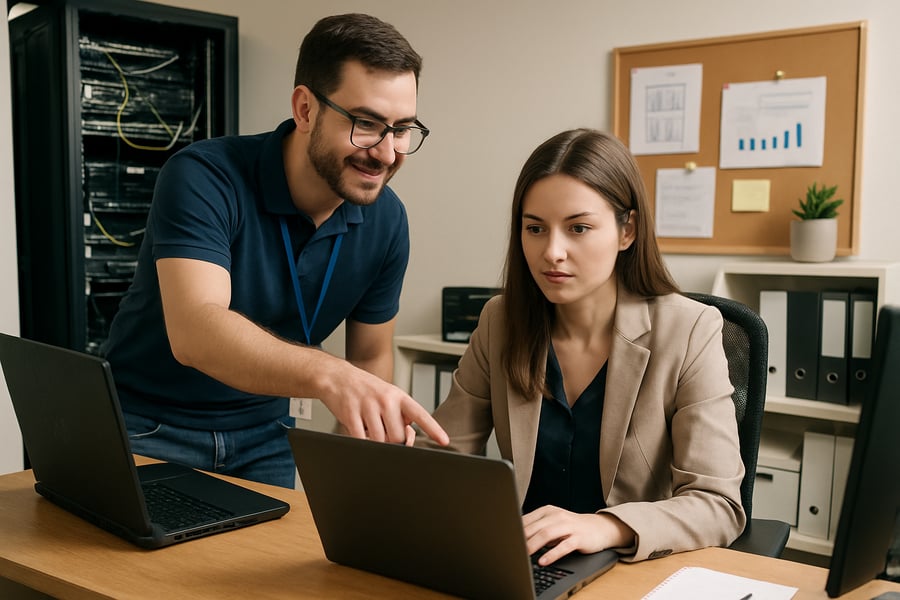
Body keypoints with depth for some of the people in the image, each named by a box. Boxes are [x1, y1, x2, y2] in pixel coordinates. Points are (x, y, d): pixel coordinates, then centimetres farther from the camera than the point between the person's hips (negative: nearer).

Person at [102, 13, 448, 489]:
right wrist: (329, 376, -56)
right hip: (148, 428, -4)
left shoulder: (385, 220, -9)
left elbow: (371, 355, 1)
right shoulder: (203, 177, -25)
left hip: (264, 434, 4)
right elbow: (194, 332, -40)